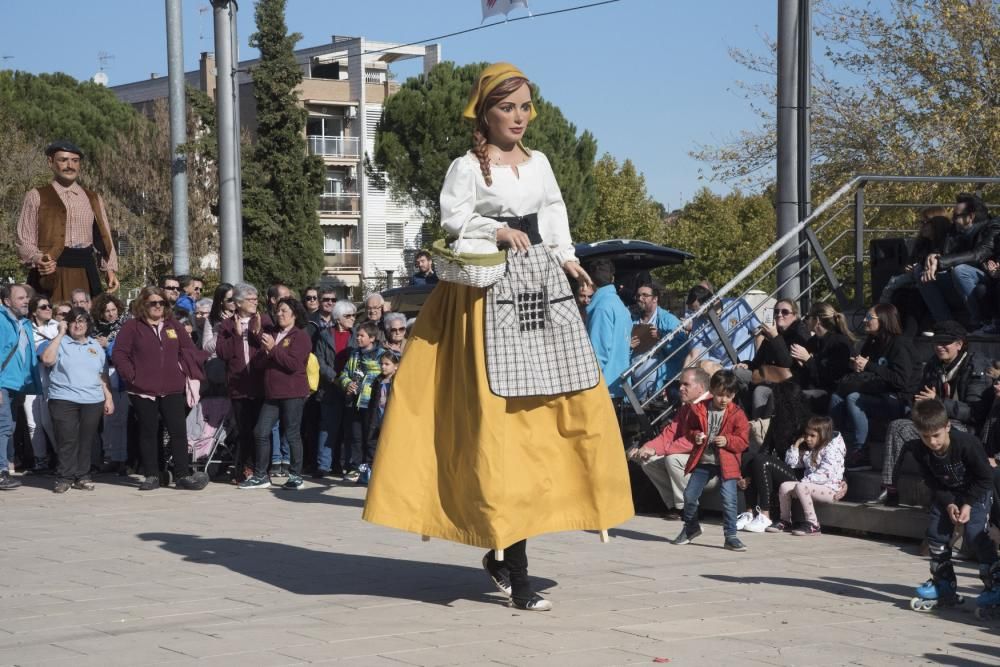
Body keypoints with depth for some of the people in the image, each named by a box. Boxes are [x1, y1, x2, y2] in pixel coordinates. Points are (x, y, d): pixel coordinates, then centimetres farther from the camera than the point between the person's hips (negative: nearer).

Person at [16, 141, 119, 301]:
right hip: (50, 274, -3)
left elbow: (104, 238, 15)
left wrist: (110, 270, 1)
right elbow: (24, 242, 1)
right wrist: (38, 259, -18)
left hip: (86, 273, 3)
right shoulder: (36, 197, 5)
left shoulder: (93, 199, 17)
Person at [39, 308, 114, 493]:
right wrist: (60, 334, -9)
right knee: (67, 440, -6)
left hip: (93, 401, 3)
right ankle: (65, 477, 0)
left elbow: (103, 375, 20)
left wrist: (109, 398, 12)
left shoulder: (96, 346, 17)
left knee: (86, 441, 3)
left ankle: (82, 476, 10)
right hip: (64, 400, -3)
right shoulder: (60, 343, 5)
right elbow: (47, 359, -15)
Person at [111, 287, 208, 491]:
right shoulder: (132, 327, 1)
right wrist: (132, 375, -9)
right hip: (143, 390, -2)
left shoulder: (173, 325, 11)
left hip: (172, 389, 2)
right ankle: (151, 476, 12)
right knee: (148, 433, 5)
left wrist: (186, 371, 1)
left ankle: (182, 475, 3)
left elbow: (189, 349, 13)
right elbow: (119, 354, -2)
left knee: (178, 431, -2)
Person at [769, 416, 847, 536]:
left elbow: (824, 475, -21)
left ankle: (812, 525, -29)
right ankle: (785, 521, 1)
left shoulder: (832, 449, -9)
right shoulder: (807, 449, 18)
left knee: (801, 487, -33)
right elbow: (791, 463, 18)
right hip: (810, 485, 8)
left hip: (830, 489, -8)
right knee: (784, 486, -11)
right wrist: (796, 444, 7)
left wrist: (804, 481, -22)